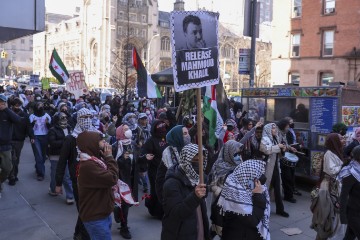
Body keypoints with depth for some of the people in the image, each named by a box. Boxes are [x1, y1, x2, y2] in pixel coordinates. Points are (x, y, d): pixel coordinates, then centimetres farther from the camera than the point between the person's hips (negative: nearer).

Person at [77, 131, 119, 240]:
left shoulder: (95, 160, 10)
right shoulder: (88, 165, -23)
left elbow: (108, 177, 9)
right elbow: (112, 179, -26)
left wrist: (108, 158, -2)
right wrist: (109, 157, -16)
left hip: (103, 214, 10)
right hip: (96, 218, -10)